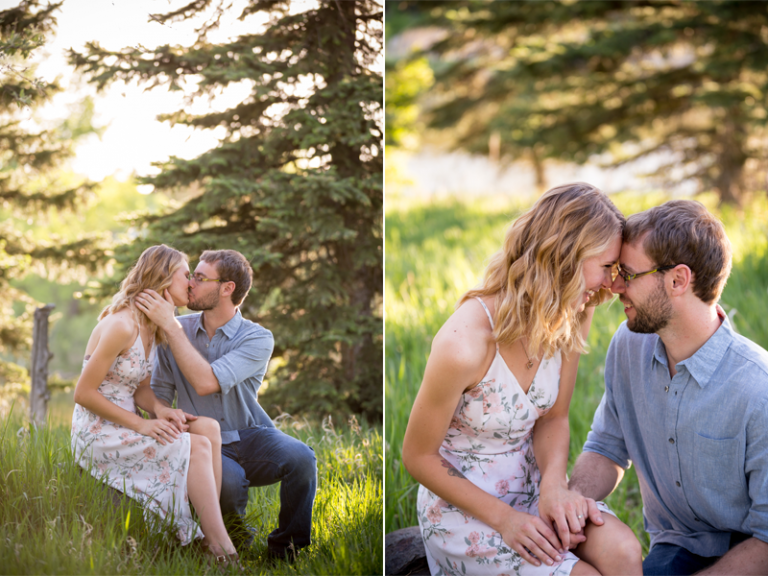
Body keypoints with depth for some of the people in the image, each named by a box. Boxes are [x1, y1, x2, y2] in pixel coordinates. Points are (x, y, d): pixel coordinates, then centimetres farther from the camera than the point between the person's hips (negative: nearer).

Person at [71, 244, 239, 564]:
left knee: (208, 428, -12)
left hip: (123, 427, 8)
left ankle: (212, 533, -18)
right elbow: (83, 393, -18)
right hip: (97, 433, -8)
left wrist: (160, 409, -9)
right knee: (197, 446, -21)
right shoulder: (123, 325, -18)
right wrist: (140, 423, -19)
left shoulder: (151, 326, 11)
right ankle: (222, 551, -19)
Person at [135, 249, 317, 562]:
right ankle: (234, 538, -1)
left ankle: (287, 548, -10)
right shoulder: (176, 330, 4)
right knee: (228, 478, -36)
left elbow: (206, 383, -23)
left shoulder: (257, 339, -8)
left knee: (300, 457, -33)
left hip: (251, 437, 0)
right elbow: (160, 395, 6)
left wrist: (169, 325, -23)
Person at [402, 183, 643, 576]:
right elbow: (418, 457, -16)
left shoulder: (571, 319, -7)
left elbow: (554, 418, 4)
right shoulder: (465, 344, -28)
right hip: (463, 506, -6)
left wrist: (554, 482, -16)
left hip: (532, 482, 6)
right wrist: (503, 518, -17)